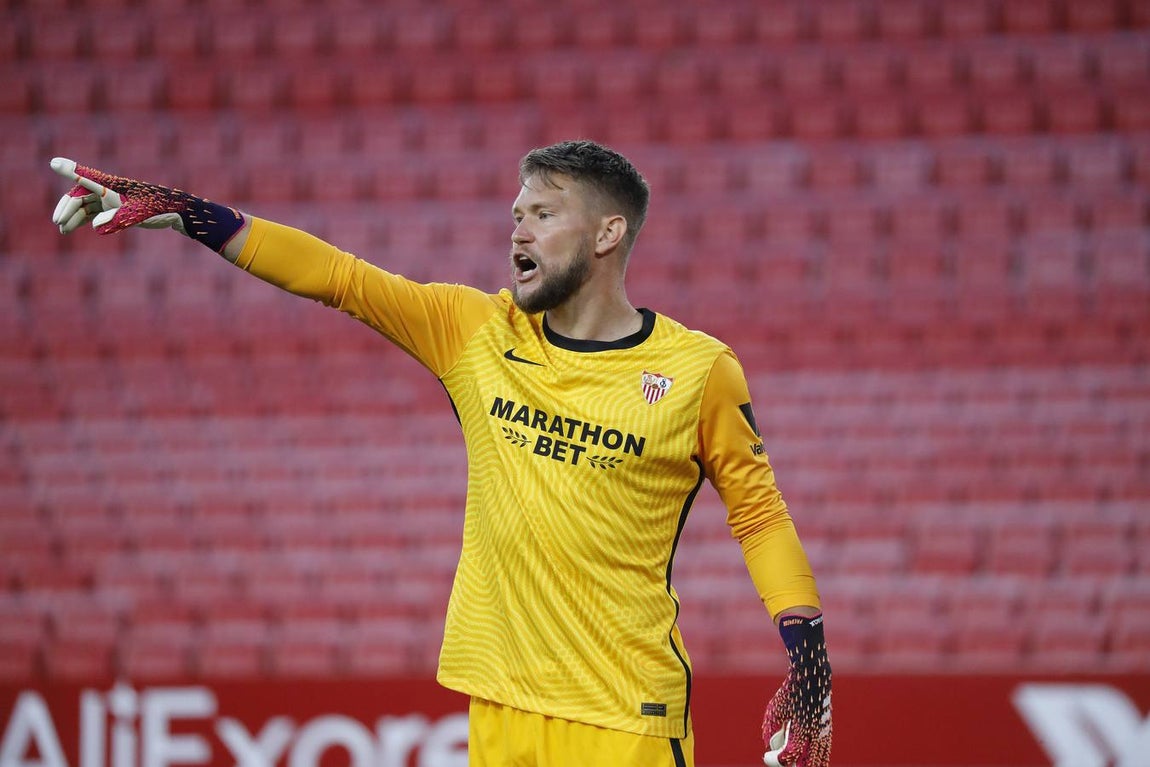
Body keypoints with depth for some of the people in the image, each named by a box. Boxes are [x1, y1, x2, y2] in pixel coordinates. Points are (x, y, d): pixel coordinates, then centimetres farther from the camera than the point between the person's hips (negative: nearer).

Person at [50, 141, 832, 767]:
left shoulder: (698, 369, -2)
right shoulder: (478, 332, 7)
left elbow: (758, 512, 4)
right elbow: (335, 274, 5)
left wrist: (810, 661, -4)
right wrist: (182, 213, 0)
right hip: (501, 699, 4)